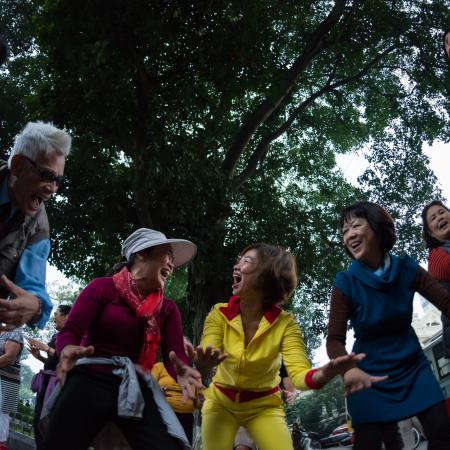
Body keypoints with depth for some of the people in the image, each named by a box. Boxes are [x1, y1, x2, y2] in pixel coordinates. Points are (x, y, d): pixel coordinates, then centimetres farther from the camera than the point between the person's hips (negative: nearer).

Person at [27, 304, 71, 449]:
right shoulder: (56, 336, 14)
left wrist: (47, 348, -17)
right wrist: (38, 356, 6)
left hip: (58, 383, -9)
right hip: (46, 382, 9)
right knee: (37, 421, 10)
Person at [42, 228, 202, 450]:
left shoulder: (168, 309, 14)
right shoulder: (104, 287, -1)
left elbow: (176, 355, 1)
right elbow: (69, 332, -9)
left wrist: (182, 372, -24)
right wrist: (69, 350, -34)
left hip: (136, 389, 4)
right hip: (90, 382, -3)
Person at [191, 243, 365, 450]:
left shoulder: (284, 323, -18)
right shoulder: (219, 314, -15)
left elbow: (299, 373, -28)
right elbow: (204, 359, -25)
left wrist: (323, 374, -52)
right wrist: (203, 366, -51)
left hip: (263, 405, -1)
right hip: (221, 401, 1)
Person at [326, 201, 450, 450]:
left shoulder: (407, 269, -10)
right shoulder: (346, 283, -17)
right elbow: (334, 339, -18)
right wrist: (348, 369, -39)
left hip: (412, 366, 3)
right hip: (371, 375, -2)